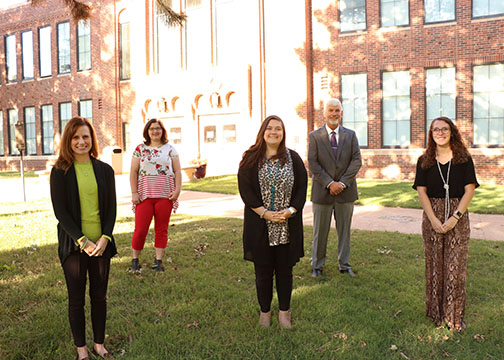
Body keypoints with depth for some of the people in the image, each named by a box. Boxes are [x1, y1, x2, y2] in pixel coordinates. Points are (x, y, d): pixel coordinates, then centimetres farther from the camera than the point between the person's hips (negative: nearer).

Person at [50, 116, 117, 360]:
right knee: (76, 298, 9)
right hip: (73, 245, -2)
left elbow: (111, 208, 4)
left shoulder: (104, 170, 4)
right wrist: (82, 241, -14)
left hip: (102, 244, 2)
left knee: (99, 295, 12)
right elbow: (60, 211, -7)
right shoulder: (60, 171, -3)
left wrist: (104, 238, -9)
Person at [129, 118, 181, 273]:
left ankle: (158, 261, 15)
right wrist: (134, 193, -4)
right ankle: (135, 259, 15)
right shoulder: (140, 149, 7)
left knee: (161, 229, 6)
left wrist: (177, 190, -6)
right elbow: (133, 172, 4)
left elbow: (177, 171, 5)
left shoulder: (170, 149, 8)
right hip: (145, 195, -1)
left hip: (165, 196, 1)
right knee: (140, 229, -3)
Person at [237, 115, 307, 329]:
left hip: (287, 226, 1)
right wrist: (264, 213, -14)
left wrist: (290, 211, -11)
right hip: (260, 225, -1)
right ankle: (265, 312, 26)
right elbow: (245, 189, -5)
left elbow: (302, 187, 3)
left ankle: (284, 311, 27)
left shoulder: (293, 158, 5)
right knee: (263, 271, 9)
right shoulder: (251, 159, 0)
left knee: (285, 270, 10)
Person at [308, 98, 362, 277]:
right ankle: (317, 265, 22)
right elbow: (312, 164, -7)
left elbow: (357, 160, -2)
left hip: (345, 191, 2)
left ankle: (344, 264, 25)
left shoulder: (351, 135, 6)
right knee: (320, 231, 8)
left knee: (344, 230, 11)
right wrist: (330, 183, -16)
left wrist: (343, 182, -13)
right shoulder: (314, 136, 0)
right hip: (322, 192, -2)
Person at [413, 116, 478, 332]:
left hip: (457, 218, -1)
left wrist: (455, 217, -13)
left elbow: (469, 190, -3)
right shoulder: (424, 161, 6)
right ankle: (436, 312, 20)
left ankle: (455, 316, 13)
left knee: (456, 265, 0)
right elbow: (421, 191, 0)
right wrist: (434, 220, -10)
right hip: (432, 217, 1)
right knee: (434, 264, 6)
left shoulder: (464, 159, 3)